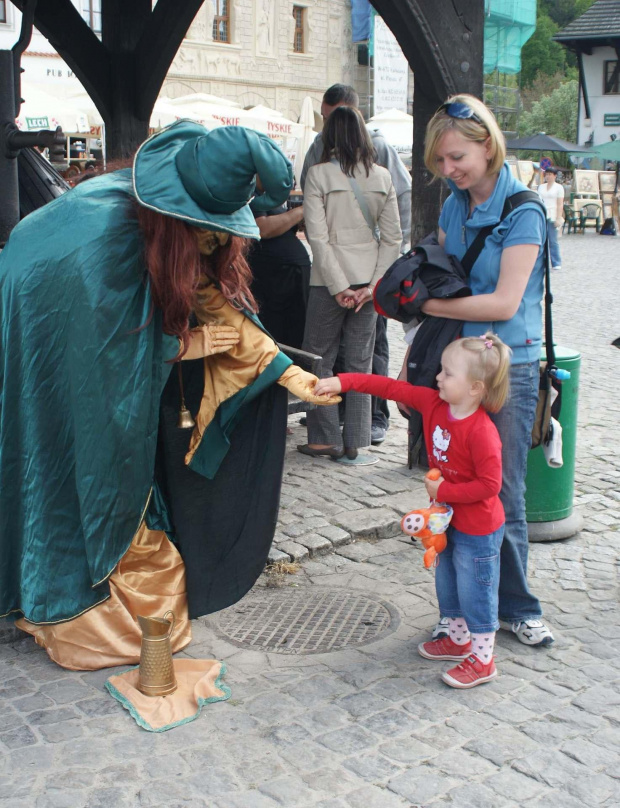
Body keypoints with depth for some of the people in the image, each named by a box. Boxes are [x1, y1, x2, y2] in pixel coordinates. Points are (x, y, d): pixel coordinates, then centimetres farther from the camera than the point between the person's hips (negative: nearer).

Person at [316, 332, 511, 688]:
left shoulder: (481, 431, -29)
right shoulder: (434, 404, -7)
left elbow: (490, 484, -29)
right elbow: (393, 388, -6)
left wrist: (444, 491, -22)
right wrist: (344, 382, -12)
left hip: (479, 529, -9)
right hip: (450, 520, 9)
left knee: (475, 592, 5)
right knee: (448, 585, 23)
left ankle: (482, 661, 22)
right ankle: (459, 640, 44)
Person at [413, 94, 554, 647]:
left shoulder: (523, 211, -10)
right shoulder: (454, 207, 10)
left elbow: (504, 303, -17)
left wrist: (429, 304, -12)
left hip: (508, 368, -5)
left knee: (501, 497, 3)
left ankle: (516, 608, 21)